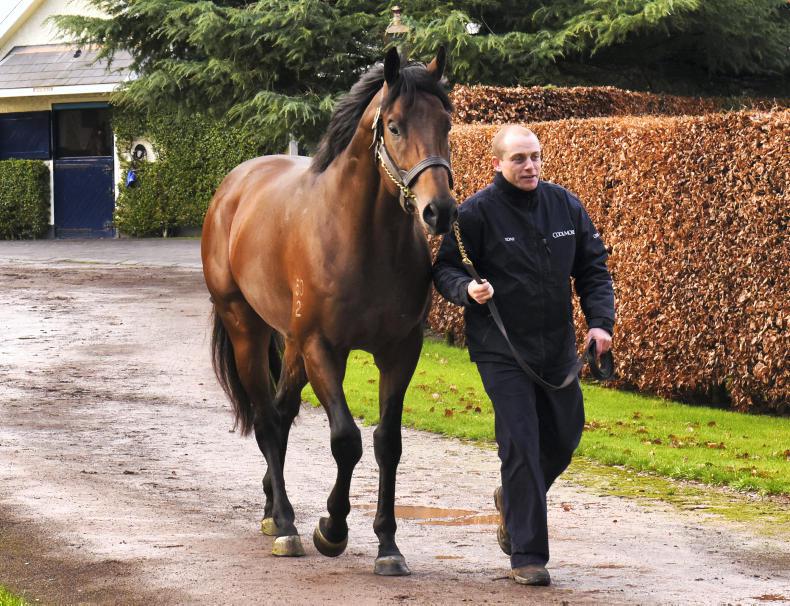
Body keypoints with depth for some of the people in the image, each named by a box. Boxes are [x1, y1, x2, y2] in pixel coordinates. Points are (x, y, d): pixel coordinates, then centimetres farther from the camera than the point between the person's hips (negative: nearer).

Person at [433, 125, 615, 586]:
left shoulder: (566, 206, 3)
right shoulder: (475, 213, -10)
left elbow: (593, 267, 9)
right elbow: (444, 267, -3)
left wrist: (600, 319, -3)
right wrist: (466, 289, -24)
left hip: (558, 347, 5)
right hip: (502, 351, -5)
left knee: (564, 438, 15)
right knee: (521, 444, -9)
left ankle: (513, 500, 45)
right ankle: (527, 555, -3)